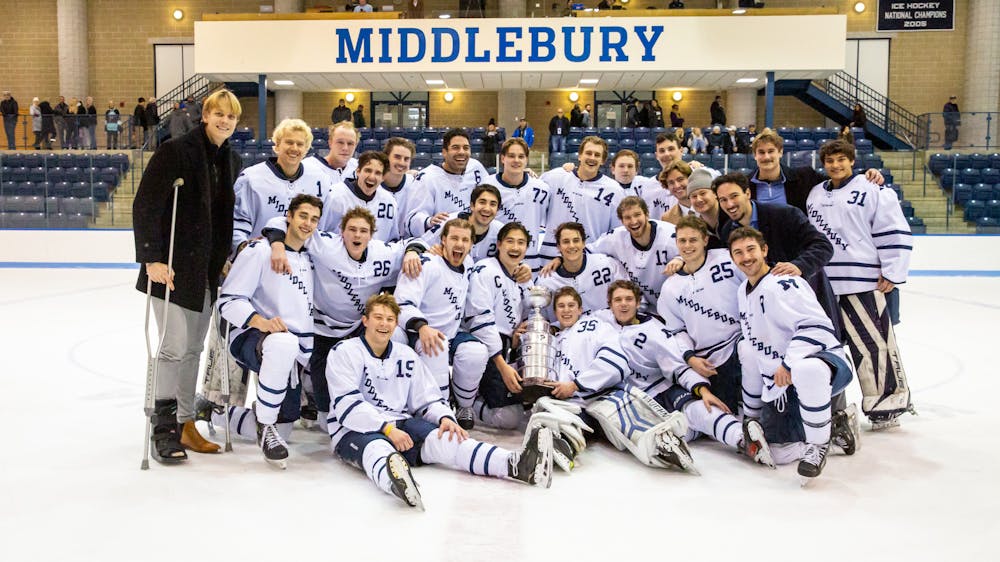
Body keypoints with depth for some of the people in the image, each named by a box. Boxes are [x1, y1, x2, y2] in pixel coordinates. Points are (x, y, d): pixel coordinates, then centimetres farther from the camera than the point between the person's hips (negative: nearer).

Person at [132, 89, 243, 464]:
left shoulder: (232, 161, 9)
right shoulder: (175, 152, -12)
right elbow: (145, 206, -16)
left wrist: (226, 260, 11)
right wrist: (152, 259, -21)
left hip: (207, 269, 7)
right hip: (172, 267, -6)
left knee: (194, 348, 12)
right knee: (174, 346, -7)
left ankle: (185, 425, 23)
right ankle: (163, 430, 6)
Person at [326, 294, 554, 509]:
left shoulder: (407, 356, 17)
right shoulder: (345, 353, -1)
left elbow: (427, 400, 15)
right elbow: (348, 406, -13)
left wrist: (445, 418, -9)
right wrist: (387, 428, -25)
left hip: (399, 424, 4)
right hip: (354, 431, -4)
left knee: (443, 438, -25)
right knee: (377, 448, -40)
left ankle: (517, 464, -49)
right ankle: (395, 480, -80)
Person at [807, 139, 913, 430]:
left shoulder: (873, 192, -5)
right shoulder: (815, 195, 15)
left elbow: (895, 233, -7)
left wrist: (892, 273, -10)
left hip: (864, 283, -6)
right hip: (823, 283, 7)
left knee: (873, 341, -6)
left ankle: (890, 401, 7)